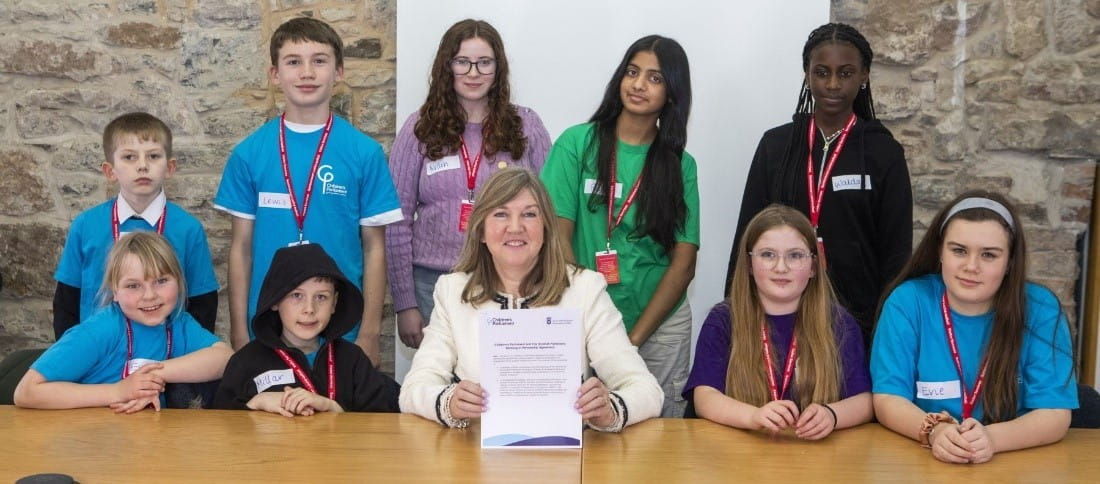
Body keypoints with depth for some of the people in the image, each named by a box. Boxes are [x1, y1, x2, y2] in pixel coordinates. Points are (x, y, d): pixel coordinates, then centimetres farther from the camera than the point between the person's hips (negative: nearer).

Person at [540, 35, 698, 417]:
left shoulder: (681, 165, 4)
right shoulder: (578, 143, -1)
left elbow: (685, 263, -1)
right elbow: (557, 236, -5)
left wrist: (633, 338, -10)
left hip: (661, 324, 1)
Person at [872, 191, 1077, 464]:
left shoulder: (1040, 309, -5)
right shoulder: (907, 302, -5)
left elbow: (1055, 415, -9)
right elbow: (887, 399, -7)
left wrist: (992, 438, -27)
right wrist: (933, 431, -26)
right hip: (919, 459, 0)